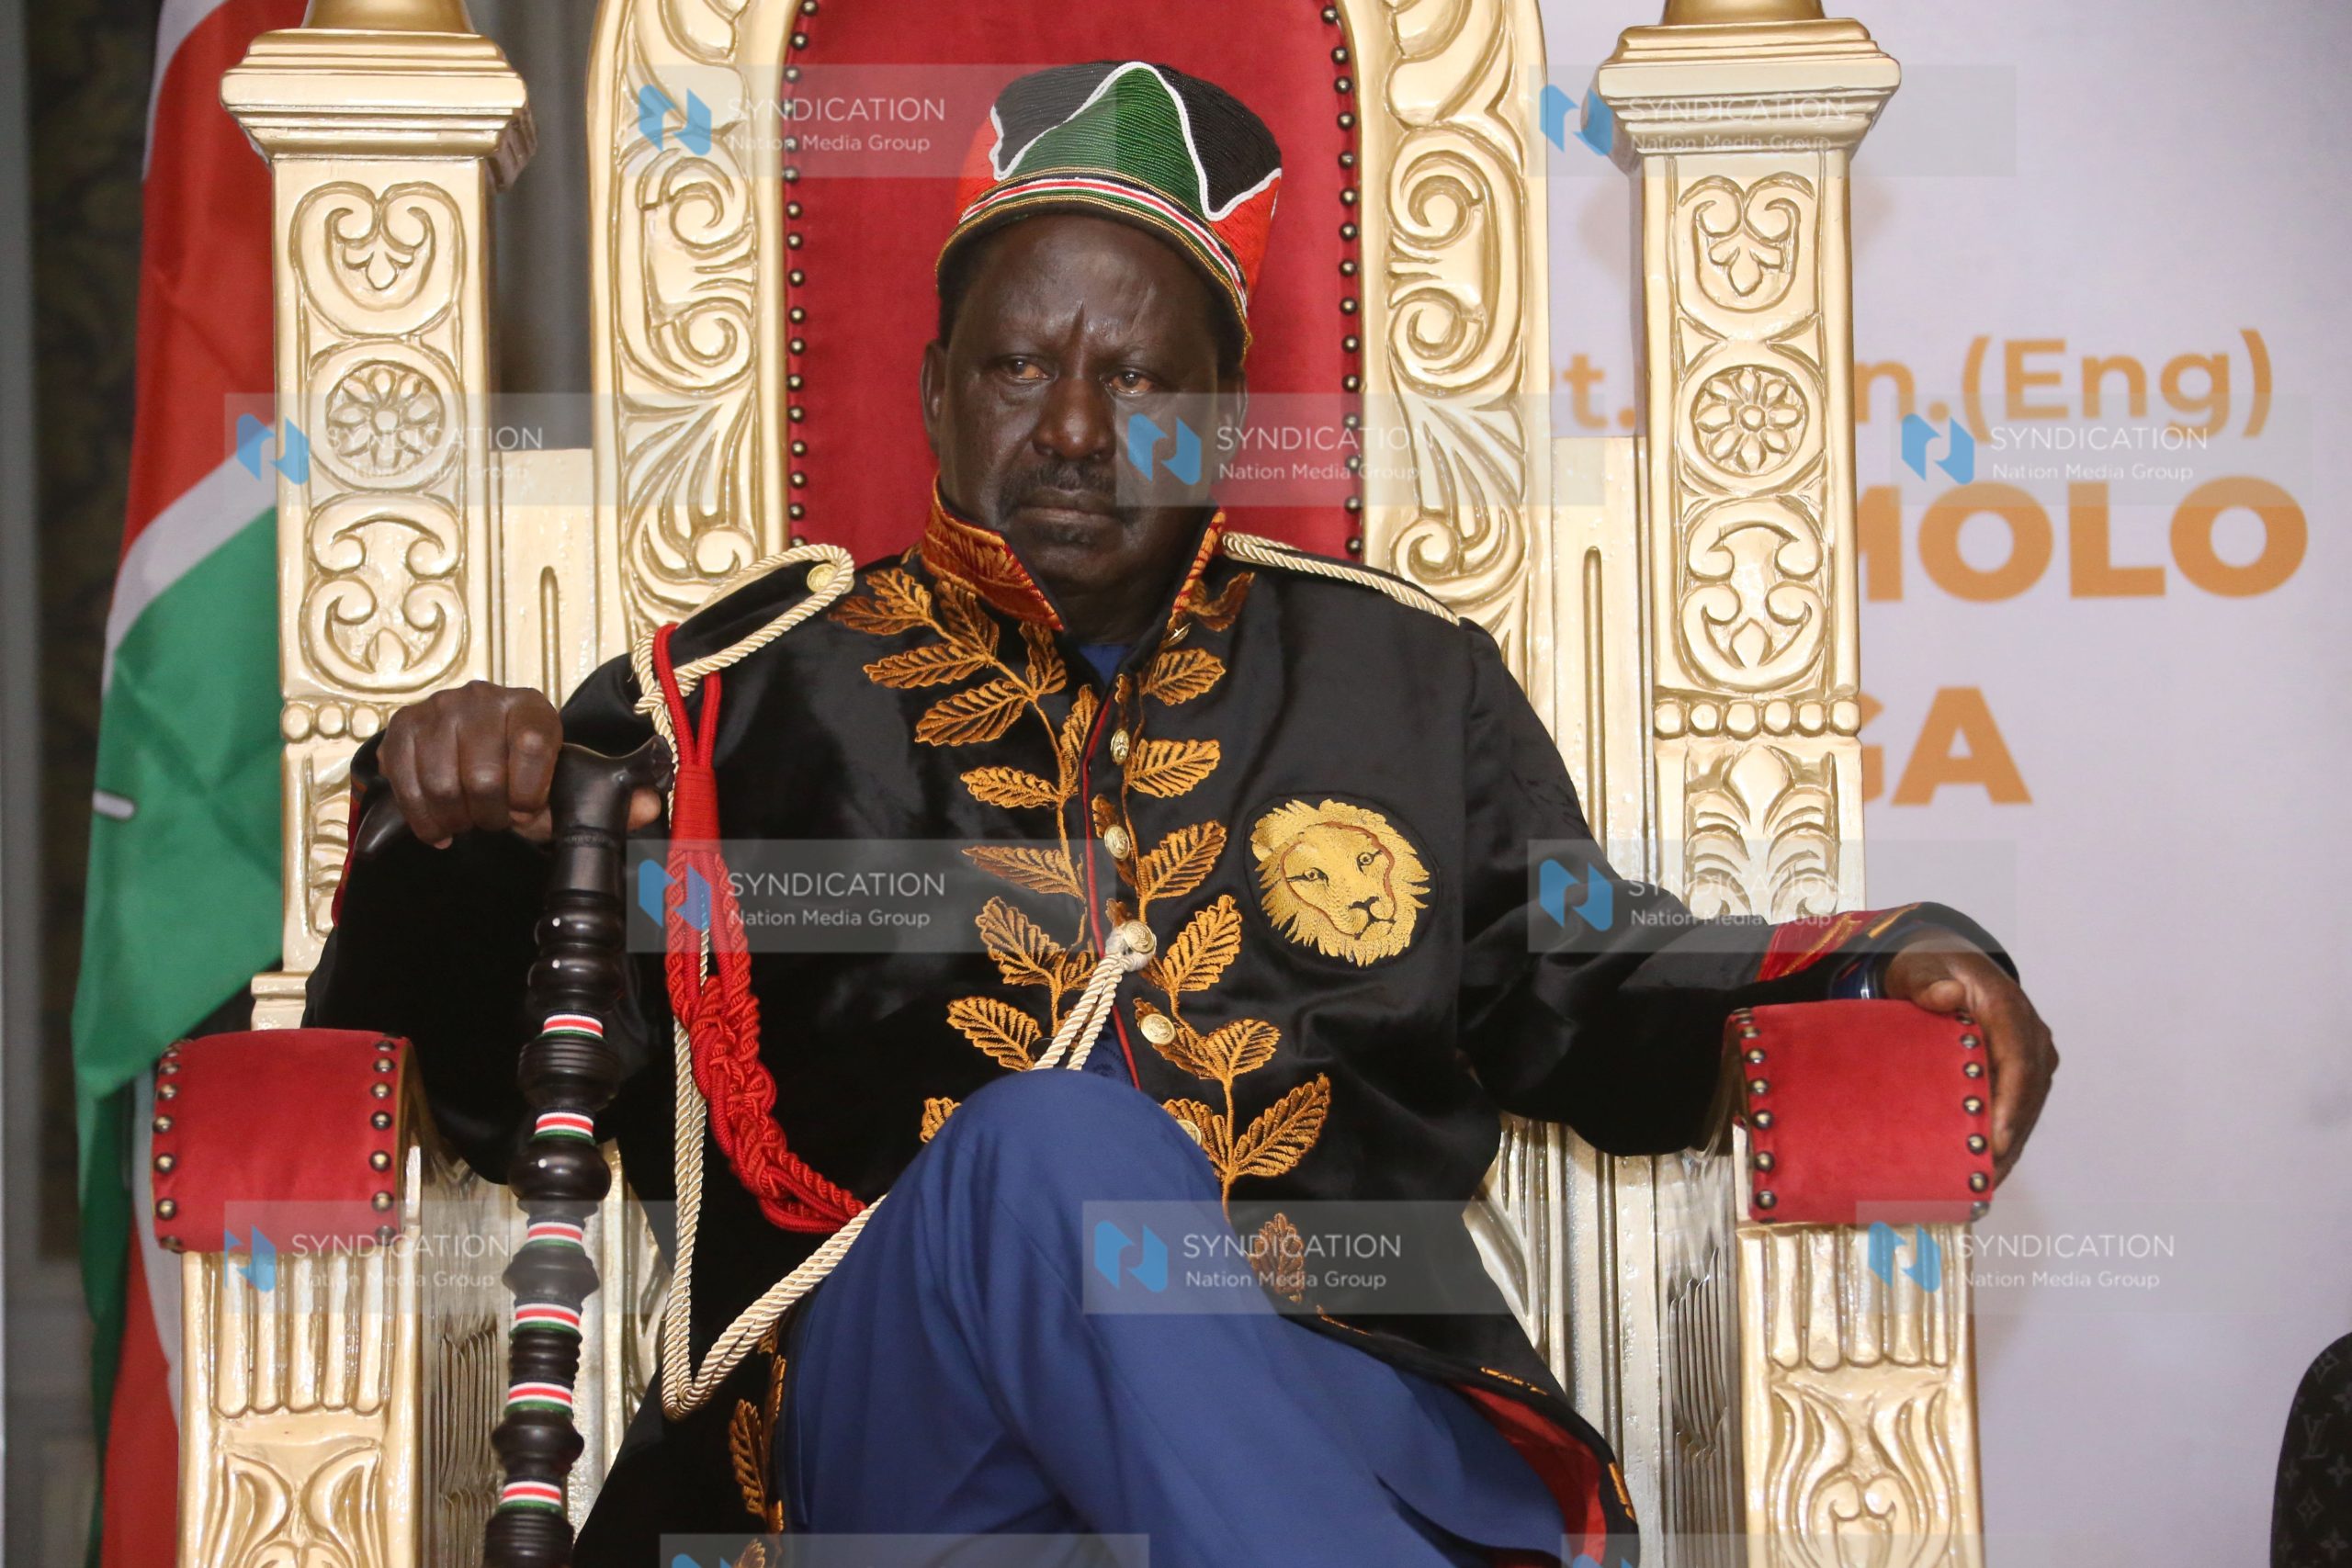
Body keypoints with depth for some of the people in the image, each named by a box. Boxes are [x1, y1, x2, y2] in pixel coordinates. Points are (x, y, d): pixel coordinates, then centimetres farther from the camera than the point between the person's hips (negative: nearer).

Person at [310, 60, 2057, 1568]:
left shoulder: (1406, 677, 26)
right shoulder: (765, 692, 20)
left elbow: (1589, 990, 27)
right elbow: (494, 1079, 14)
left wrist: (1894, 962, 9)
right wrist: (458, 830, -7)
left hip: (1358, 1416, 1)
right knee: (1049, 1137, -37)